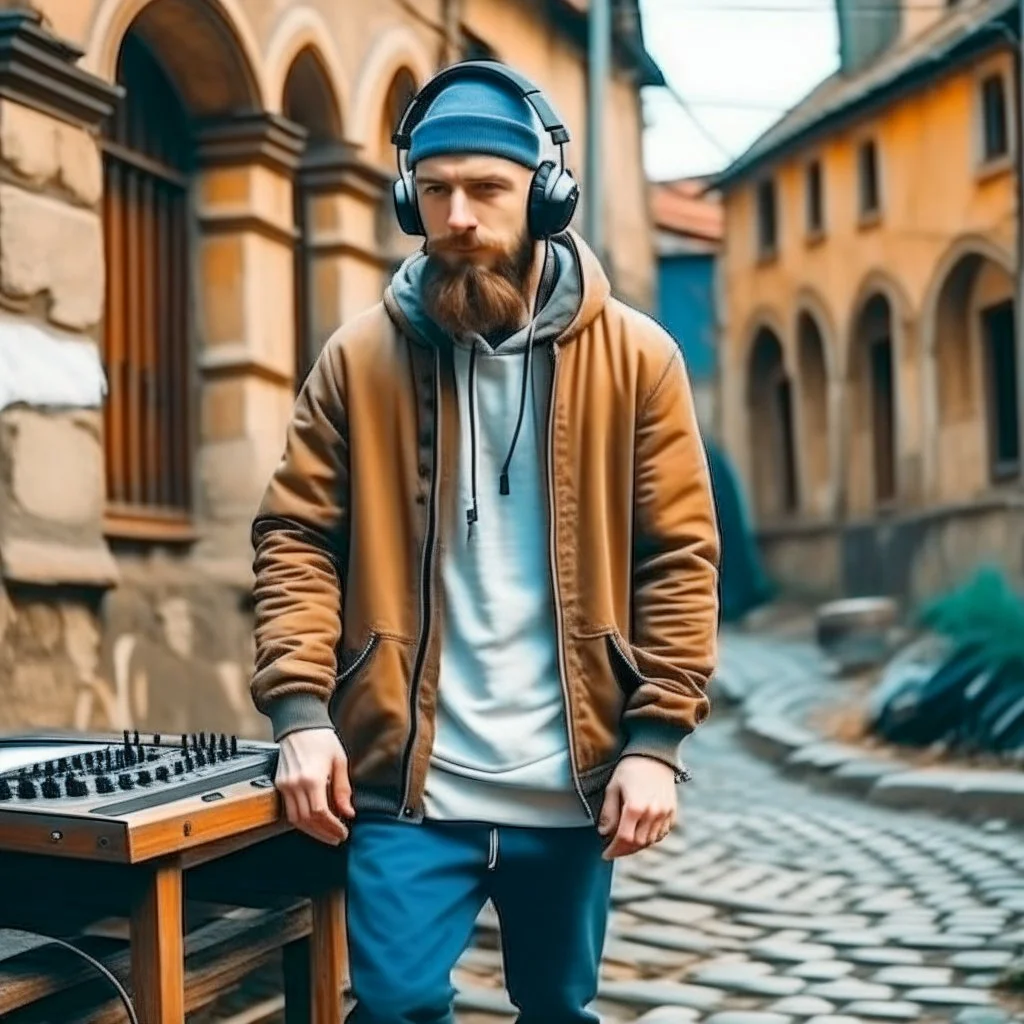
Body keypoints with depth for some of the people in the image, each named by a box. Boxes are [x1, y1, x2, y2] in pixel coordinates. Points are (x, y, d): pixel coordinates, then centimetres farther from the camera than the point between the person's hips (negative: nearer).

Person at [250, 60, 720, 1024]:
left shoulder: (634, 356, -1)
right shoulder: (360, 356, 0)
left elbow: (679, 557, -1)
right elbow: (296, 538, 0)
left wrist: (657, 738, -8)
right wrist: (299, 709, -13)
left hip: (571, 782, 1)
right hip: (407, 778, -1)